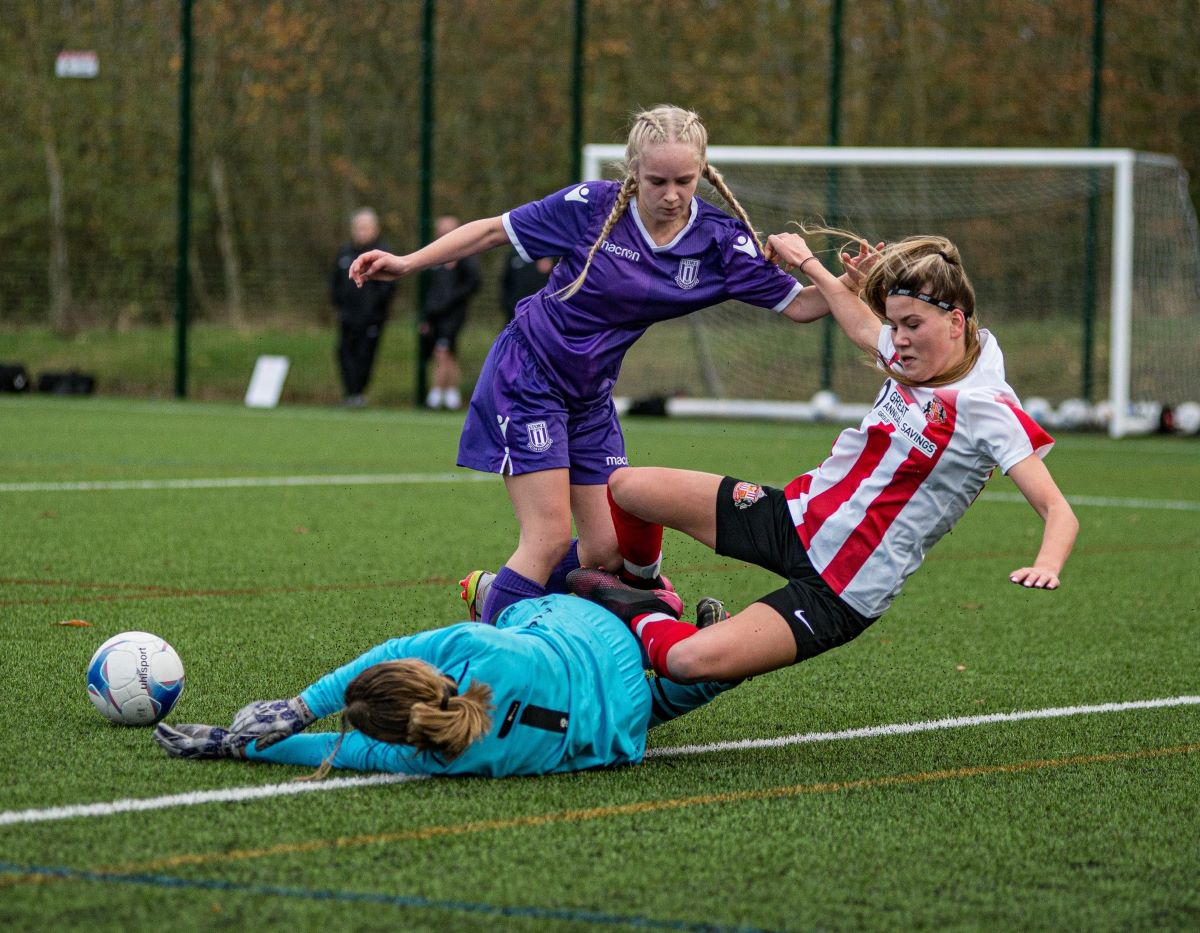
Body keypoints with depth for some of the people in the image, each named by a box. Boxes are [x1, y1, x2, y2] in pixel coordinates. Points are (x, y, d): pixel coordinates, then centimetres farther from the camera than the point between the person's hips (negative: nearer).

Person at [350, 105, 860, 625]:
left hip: (590, 396, 5)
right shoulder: (592, 206, -19)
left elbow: (797, 304, -8)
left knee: (608, 548, 4)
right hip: (527, 375, -5)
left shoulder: (719, 241, -9)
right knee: (550, 538, -15)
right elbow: (494, 231, -8)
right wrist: (406, 264, -12)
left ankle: (493, 594, 27)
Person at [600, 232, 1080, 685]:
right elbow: (862, 324, 27)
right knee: (626, 487, 6)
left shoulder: (988, 411, -20)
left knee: (689, 660, -25)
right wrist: (807, 261, 36)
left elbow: (1058, 511, -25)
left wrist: (1046, 565, -46)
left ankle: (646, 629, 11)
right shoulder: (917, 354, 2)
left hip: (840, 592, -8)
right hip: (796, 513, 8)